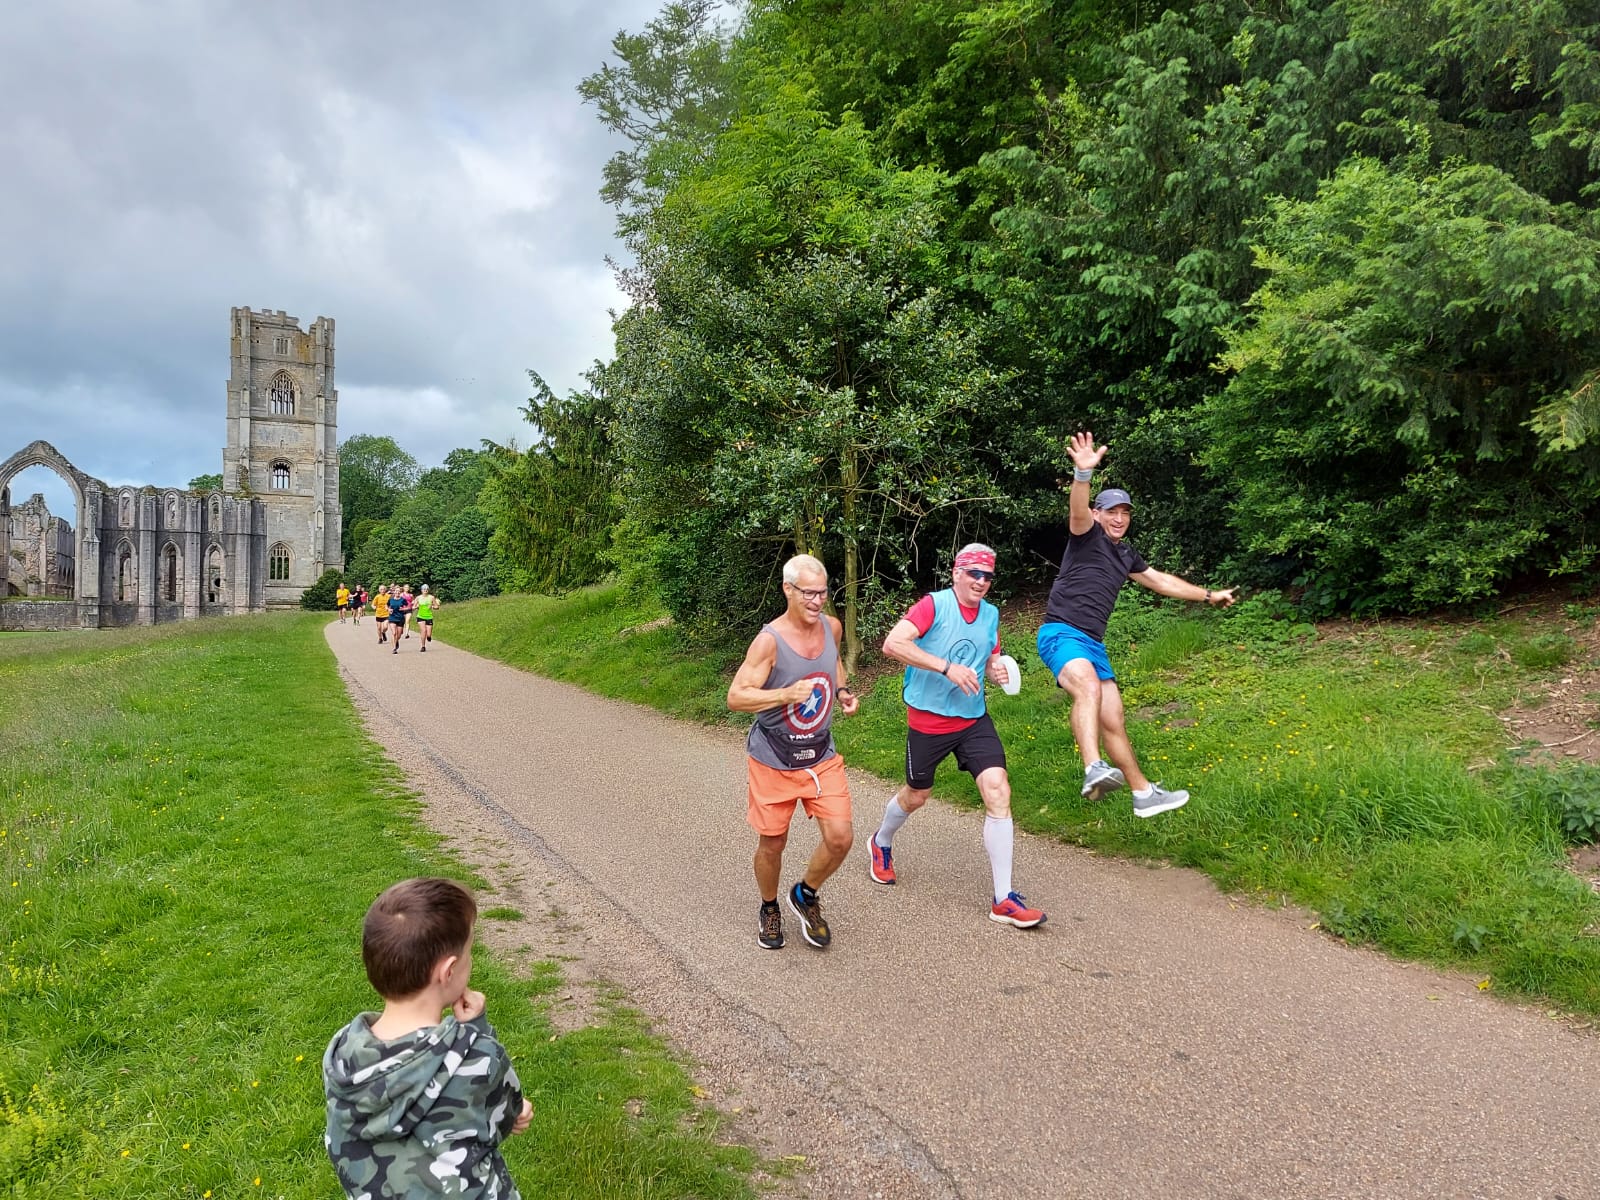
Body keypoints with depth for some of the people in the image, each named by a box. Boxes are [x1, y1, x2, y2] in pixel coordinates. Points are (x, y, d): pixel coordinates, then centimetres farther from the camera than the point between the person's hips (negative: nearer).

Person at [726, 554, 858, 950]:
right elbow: (736, 697, -23)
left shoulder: (831, 626, -4)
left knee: (840, 837, -3)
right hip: (772, 761, -4)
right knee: (772, 844, 9)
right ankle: (769, 909, 38)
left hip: (821, 757, 4)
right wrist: (787, 695, -35)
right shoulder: (769, 640, -21)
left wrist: (842, 691, 2)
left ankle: (805, 894, 26)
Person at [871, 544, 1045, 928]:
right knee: (916, 796, 15)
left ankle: (1003, 900, -4)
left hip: (974, 719, 4)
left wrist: (997, 671, -5)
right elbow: (893, 643, -28)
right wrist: (947, 667, -32)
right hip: (928, 720, -4)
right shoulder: (934, 605, -14)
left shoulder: (991, 615, 5)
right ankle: (881, 844, 50)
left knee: (998, 792, -11)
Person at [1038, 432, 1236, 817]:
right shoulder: (1087, 534, -2)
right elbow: (1078, 511, -25)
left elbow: (1160, 581, 36)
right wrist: (1084, 474, -46)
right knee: (1089, 686, -36)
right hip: (1061, 633, -8)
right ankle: (1095, 770, -50)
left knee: (1114, 721, 9)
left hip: (1093, 643, 8)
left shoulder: (1125, 553, 21)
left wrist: (1208, 594, 44)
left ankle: (1144, 794, 19)